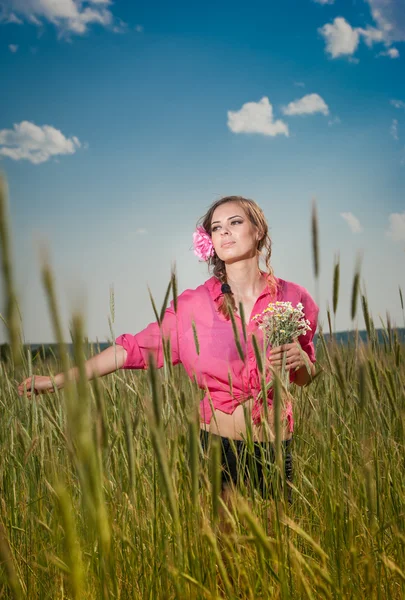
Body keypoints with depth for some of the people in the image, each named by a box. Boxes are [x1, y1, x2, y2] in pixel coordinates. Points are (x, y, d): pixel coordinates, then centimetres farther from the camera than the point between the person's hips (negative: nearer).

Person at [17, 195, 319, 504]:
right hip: (218, 444, -1)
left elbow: (305, 378, 11)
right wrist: (61, 379, -6)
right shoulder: (194, 304, -4)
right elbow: (137, 347, -2)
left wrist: (300, 360, -13)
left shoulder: (292, 297, 0)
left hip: (276, 451, 2)